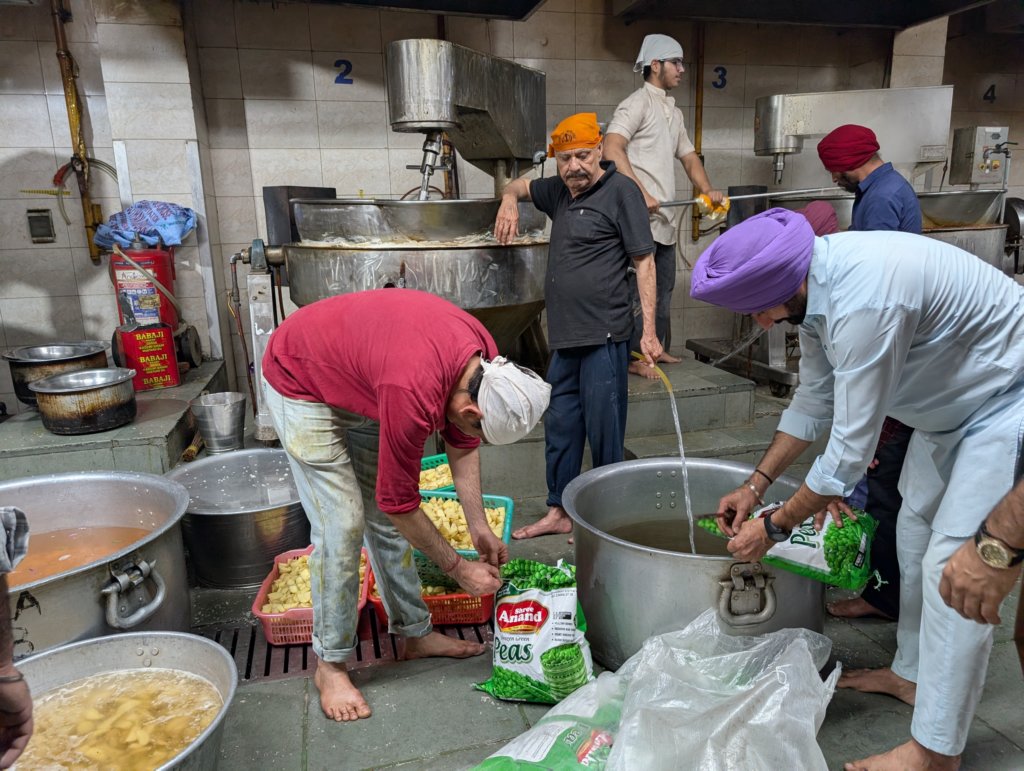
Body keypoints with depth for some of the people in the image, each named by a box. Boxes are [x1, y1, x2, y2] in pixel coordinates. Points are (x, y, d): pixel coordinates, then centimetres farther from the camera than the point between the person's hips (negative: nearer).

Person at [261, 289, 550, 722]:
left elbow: (462, 445, 1)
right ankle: (330, 664, 7)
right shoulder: (414, 394, -40)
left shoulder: (484, 363, -16)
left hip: (356, 375, 8)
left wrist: (479, 527, 0)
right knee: (342, 524, -11)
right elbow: (400, 501, -26)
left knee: (385, 518, 9)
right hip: (298, 382, -7)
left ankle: (415, 632, 23)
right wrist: (459, 569, -14)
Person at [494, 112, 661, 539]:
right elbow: (518, 185, 34)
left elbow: (644, 262, -9)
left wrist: (649, 331, -14)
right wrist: (509, 200, 8)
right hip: (565, 336, 8)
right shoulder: (560, 190, 15)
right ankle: (559, 512, 26)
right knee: (560, 427, 13)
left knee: (603, 432, 0)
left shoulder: (620, 191, -5)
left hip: (604, 336, -8)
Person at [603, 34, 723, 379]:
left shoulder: (674, 112, 22)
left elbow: (688, 156, 24)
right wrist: (641, 194, -25)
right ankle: (635, 356, 2)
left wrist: (706, 189, 6)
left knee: (664, 287, 14)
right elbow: (612, 149, -20)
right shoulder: (637, 103, -6)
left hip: (664, 217, 9)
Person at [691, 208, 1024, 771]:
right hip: (954, 400, 10)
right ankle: (912, 673, 33)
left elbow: (851, 450, -31)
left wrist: (775, 527, -19)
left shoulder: (862, 301, -38)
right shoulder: (814, 284, -8)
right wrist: (755, 485, 4)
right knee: (916, 527, 16)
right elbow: (813, 403, 4)